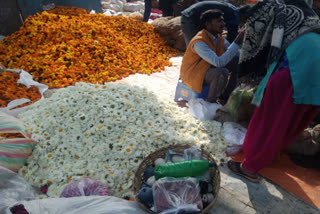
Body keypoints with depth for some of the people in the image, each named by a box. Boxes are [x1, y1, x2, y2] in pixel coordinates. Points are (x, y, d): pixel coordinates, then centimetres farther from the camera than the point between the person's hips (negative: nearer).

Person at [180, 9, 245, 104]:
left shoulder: (218, 37, -1)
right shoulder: (199, 42, -28)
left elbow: (234, 52, 6)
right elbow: (219, 62, -38)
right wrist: (237, 42, -37)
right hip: (193, 73, -8)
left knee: (239, 63, -3)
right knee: (222, 73, -34)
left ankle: (224, 97, 8)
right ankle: (210, 102, -8)